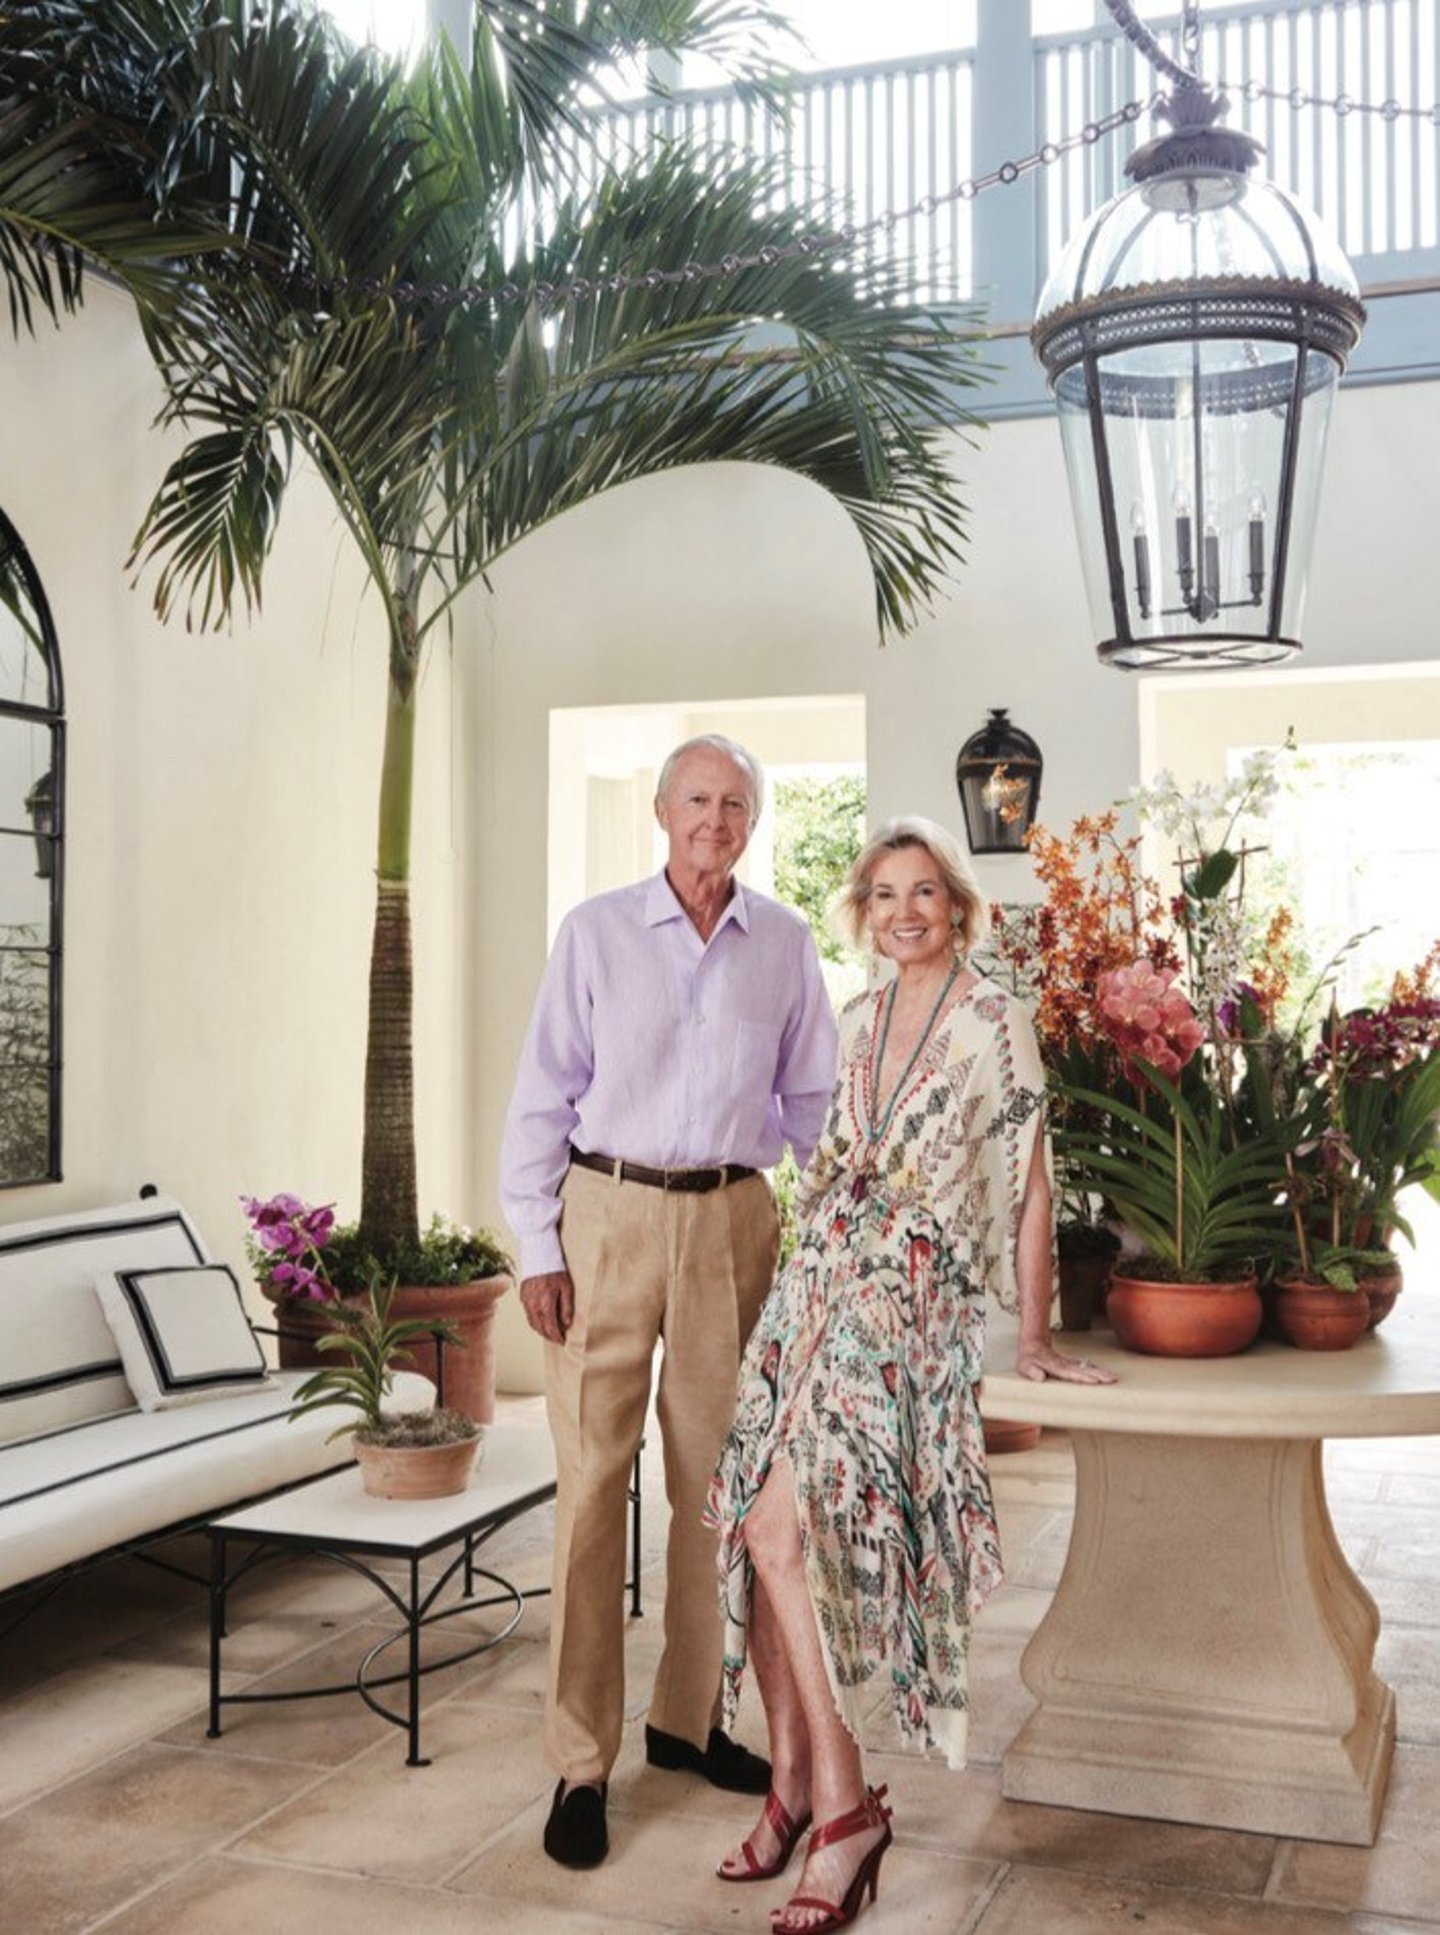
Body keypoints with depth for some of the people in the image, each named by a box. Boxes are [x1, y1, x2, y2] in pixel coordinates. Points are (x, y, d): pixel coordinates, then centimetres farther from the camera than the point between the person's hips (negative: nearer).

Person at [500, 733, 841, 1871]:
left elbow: (814, 1099, 14)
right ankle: (581, 1763, 8)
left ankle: (688, 1718, 27)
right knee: (592, 1483, -2)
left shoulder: (785, 944, 7)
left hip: (733, 1220, 3)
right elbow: (544, 1093, 0)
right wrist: (537, 1246, -5)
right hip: (609, 1213, -2)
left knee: (717, 1478, 10)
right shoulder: (596, 931, 0)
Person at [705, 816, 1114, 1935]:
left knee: (788, 1525, -18)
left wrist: (1035, 1338, 0)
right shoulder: (857, 1020, 14)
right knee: (761, 1527, -4)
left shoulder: (995, 1023, -4)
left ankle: (841, 1802, -8)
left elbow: (1029, 1183, -2)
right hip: (818, 1283, 6)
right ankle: (796, 1779, 8)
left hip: (913, 1300, -6)